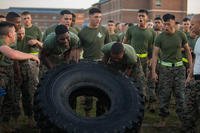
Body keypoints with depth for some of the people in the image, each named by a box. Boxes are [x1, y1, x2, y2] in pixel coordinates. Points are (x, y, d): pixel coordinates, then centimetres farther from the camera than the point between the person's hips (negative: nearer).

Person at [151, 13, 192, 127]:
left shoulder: (181, 35, -1)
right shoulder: (160, 37, -4)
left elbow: (188, 51, 9)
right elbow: (155, 54, -2)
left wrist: (191, 66, 4)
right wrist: (153, 71, -8)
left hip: (179, 67, 1)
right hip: (165, 68, -1)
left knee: (181, 94, 0)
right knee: (164, 95, 3)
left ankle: (183, 118, 10)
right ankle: (163, 118, 15)